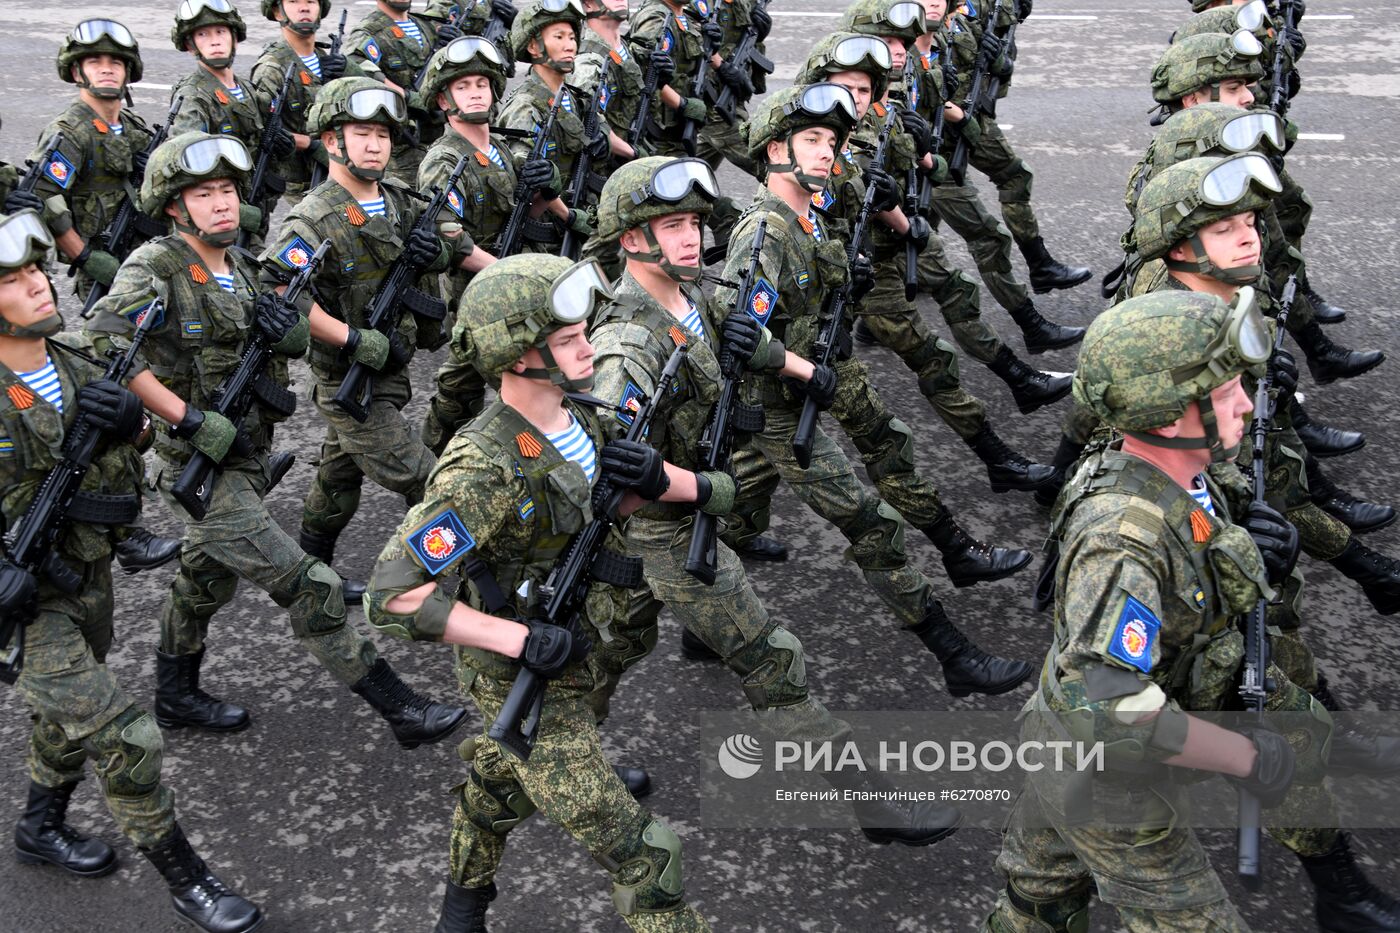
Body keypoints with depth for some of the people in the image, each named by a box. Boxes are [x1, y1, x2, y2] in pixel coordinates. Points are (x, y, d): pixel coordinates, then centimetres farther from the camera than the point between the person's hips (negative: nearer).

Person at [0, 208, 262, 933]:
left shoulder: (74, 358, -4)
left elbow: (135, 445, 10)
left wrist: (130, 422, -14)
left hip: (87, 572, 7)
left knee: (74, 712, 26)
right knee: (123, 739, -10)